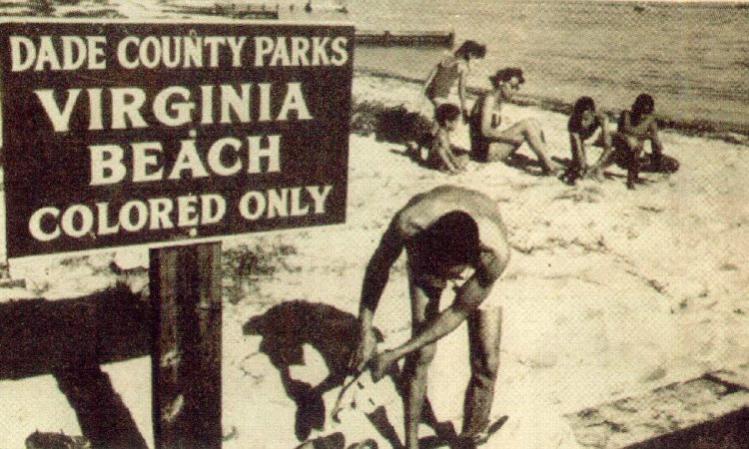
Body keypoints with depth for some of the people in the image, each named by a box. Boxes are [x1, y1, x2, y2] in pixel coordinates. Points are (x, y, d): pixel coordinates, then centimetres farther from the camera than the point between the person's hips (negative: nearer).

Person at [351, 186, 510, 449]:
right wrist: (366, 332, -23)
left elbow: (458, 313, -29)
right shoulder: (408, 224, -43)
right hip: (424, 251, 0)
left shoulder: (496, 253, -44)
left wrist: (395, 354, -27)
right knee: (421, 355, -8)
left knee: (487, 363, -5)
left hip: (475, 264, 0)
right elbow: (378, 267, -20)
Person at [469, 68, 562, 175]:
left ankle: (546, 164, -9)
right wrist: (511, 138, -19)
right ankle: (549, 165, -17)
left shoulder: (497, 101, 15)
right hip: (485, 151, -9)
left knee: (533, 123, 1)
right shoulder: (489, 99, -14)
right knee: (526, 125, -19)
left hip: (494, 147, 9)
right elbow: (485, 131, -23)